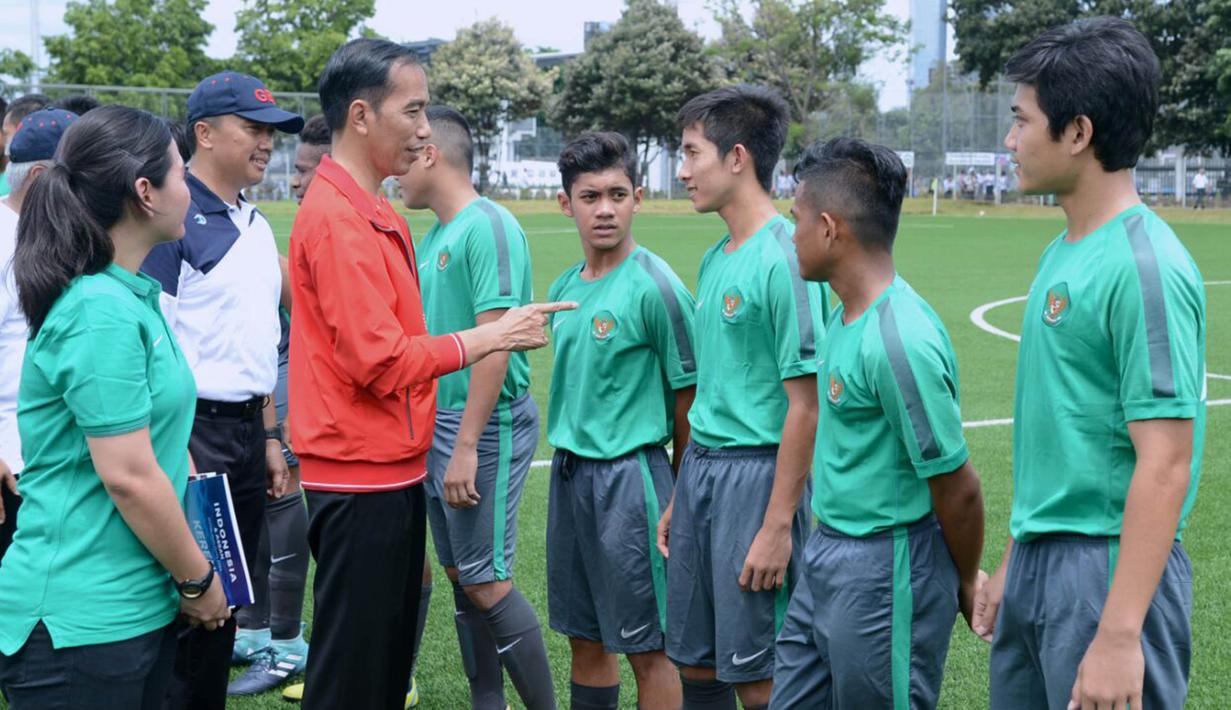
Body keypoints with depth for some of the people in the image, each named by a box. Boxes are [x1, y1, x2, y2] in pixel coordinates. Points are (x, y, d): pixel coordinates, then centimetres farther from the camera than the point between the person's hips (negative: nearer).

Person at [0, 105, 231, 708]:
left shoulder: (129, 297, 10)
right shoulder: (102, 313, -19)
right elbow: (128, 477, -21)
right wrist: (198, 580, -9)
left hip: (140, 609, 9)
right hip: (78, 626, -9)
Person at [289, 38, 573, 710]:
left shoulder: (371, 214, 12)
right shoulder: (339, 220, -18)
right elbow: (382, 360, -22)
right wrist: (488, 337, -13)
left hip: (388, 473, 10)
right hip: (363, 483, -9)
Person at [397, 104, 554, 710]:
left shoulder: (488, 228, -15)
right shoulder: (436, 234, 13)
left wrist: (466, 446, -22)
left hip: (484, 428, -9)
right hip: (438, 423, 9)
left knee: (486, 581, -6)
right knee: (461, 575, 13)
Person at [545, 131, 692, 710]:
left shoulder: (655, 287, -13)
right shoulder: (563, 288, 9)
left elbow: (689, 396, -10)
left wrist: (679, 497, -6)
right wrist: (569, 456, 14)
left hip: (631, 473, -7)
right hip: (568, 471, 7)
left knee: (648, 646, 1)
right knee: (585, 636, 16)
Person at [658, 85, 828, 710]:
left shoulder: (783, 259, -15)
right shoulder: (715, 260, 12)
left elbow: (805, 406, -17)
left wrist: (778, 527, -19)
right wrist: (677, 498, 17)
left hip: (757, 472, -8)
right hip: (701, 468, 8)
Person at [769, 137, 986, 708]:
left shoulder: (898, 340, -24)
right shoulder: (848, 314, 5)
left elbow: (957, 485, -18)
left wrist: (966, 584, -4)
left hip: (883, 574, -9)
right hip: (824, 555, 9)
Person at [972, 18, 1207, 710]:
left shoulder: (1145, 267, -18)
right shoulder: (1063, 253, 9)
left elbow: (1164, 469, -21)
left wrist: (1119, 634, -23)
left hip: (1108, 569, -8)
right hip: (1039, 560, 8)